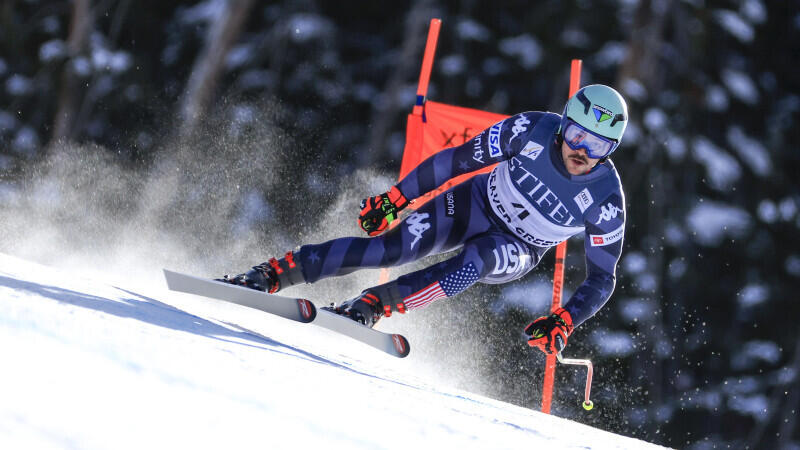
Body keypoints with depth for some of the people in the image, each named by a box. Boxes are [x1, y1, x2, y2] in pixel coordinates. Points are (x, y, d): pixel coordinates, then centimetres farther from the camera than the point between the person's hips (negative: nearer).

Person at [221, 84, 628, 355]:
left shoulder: (606, 200, -23)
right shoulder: (532, 131, -22)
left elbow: (602, 279, -13)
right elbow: (460, 159, -12)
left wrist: (564, 321, -29)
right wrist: (396, 198, -13)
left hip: (514, 253, -1)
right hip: (473, 204, 1)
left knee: (480, 256, -37)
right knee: (394, 248, -22)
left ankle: (372, 306, -36)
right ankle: (272, 275, -17)